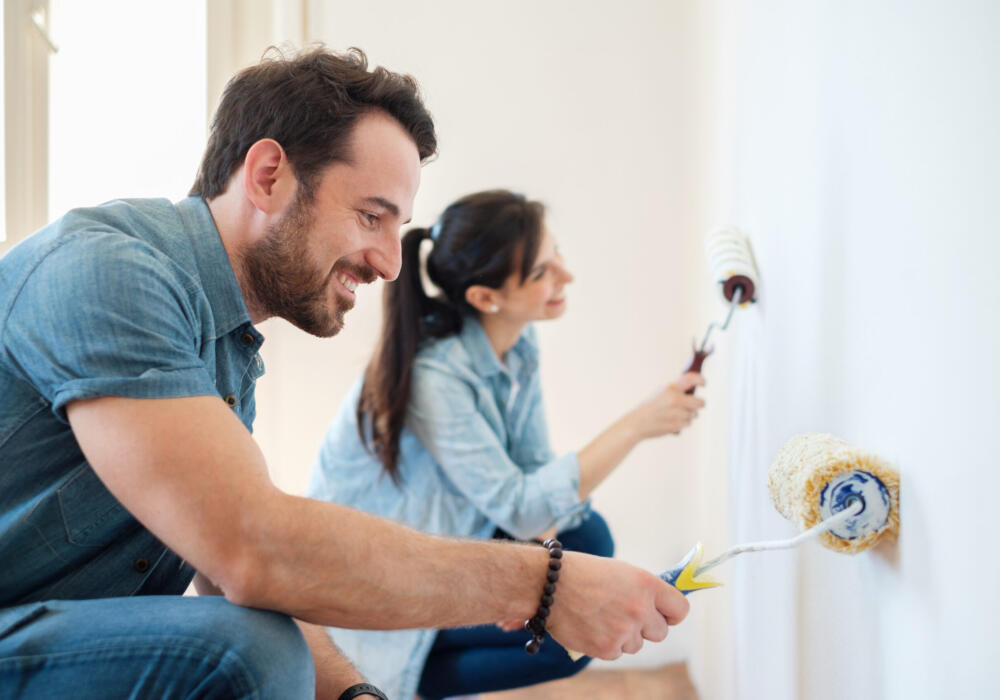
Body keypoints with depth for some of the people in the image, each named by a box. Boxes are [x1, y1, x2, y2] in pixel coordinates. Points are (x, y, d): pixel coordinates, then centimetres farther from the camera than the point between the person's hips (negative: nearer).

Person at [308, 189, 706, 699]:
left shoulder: (518, 341, -8)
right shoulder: (432, 374, -32)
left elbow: (534, 466, -3)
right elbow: (518, 507, -32)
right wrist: (637, 424, -35)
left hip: (448, 529, 8)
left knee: (586, 536, -5)